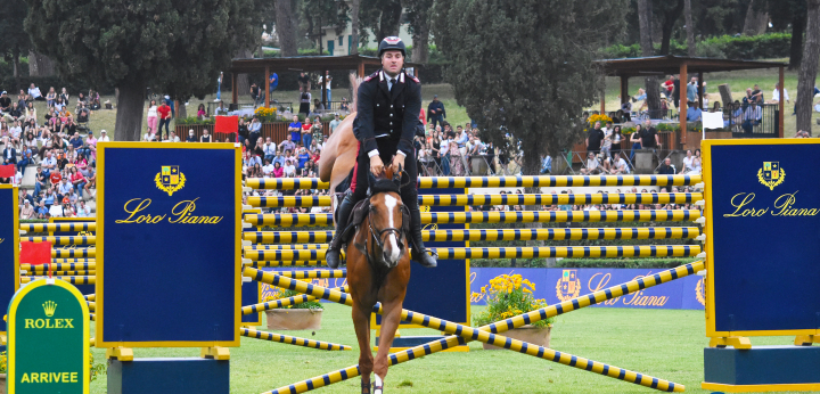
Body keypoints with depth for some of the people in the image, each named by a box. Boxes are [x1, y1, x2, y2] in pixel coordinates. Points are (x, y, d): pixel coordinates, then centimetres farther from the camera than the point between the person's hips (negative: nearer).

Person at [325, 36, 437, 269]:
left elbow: (411, 122, -15)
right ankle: (336, 244, 5)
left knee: (409, 193, -3)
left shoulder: (413, 87, -6)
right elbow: (365, 121, -21)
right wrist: (373, 155, -34)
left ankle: (418, 248, 7)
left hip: (401, 144, 2)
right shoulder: (368, 86, -11)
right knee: (357, 192, -8)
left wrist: (401, 154, -29)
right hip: (372, 143, -2)